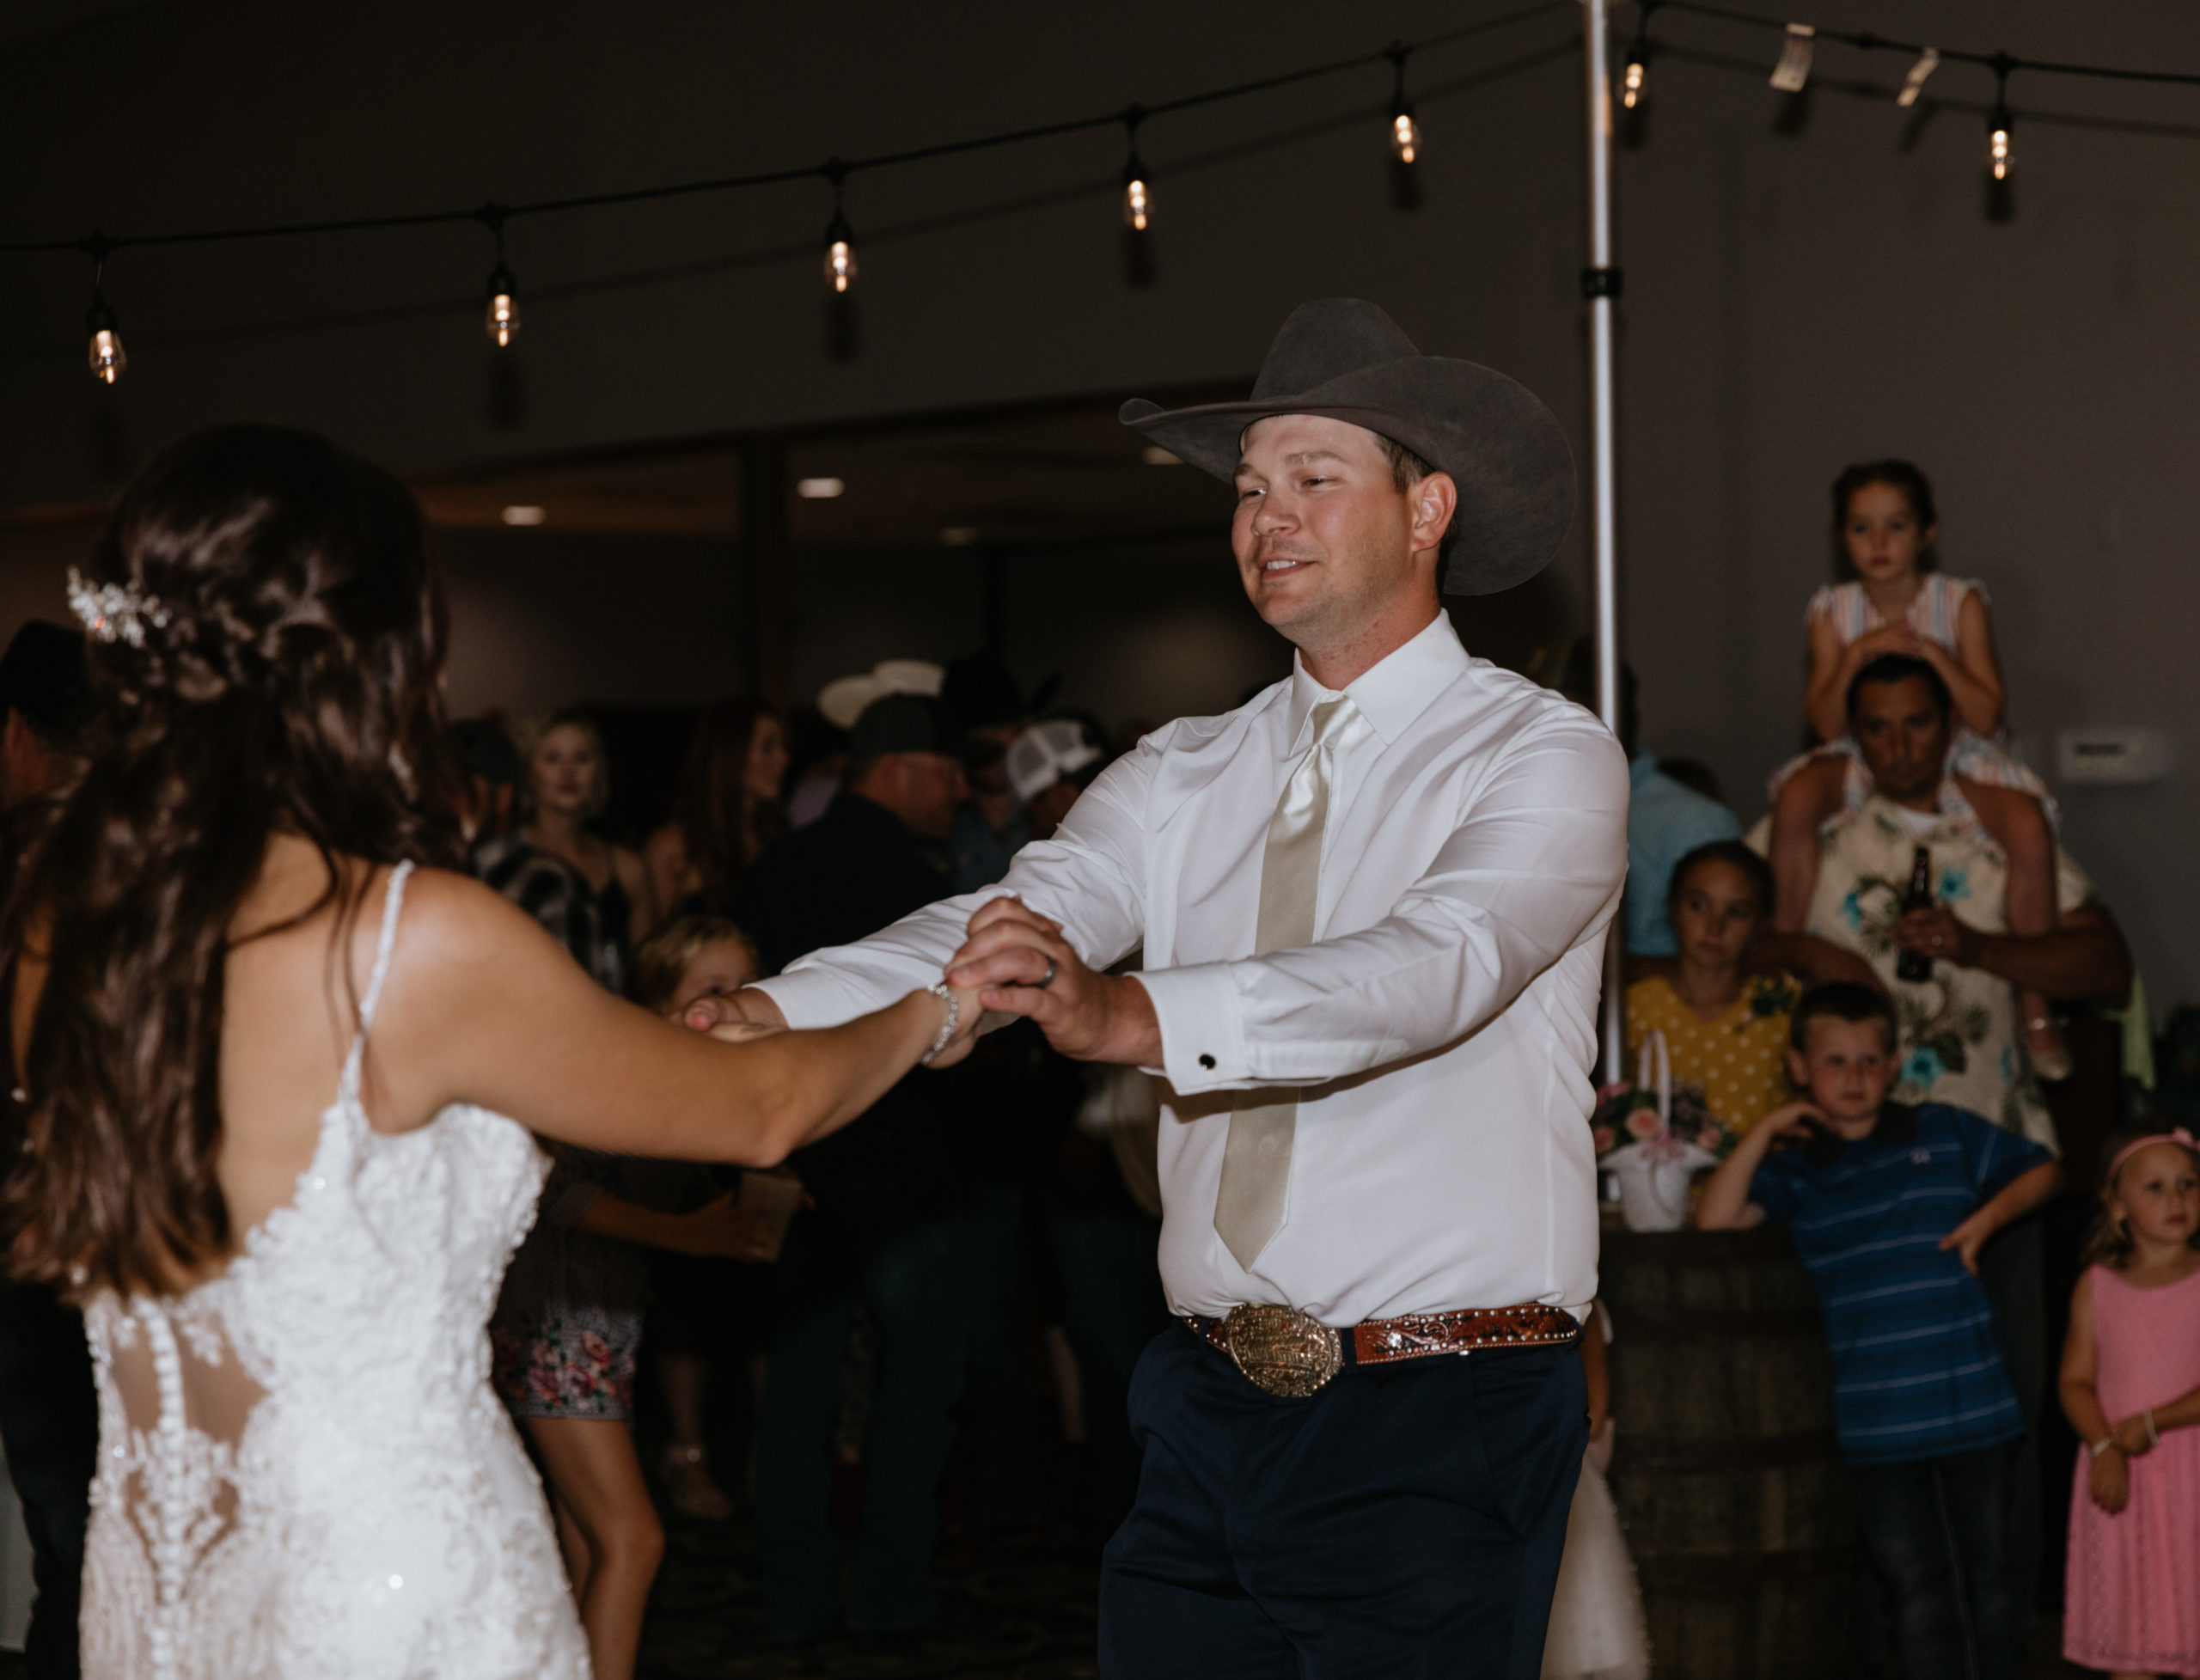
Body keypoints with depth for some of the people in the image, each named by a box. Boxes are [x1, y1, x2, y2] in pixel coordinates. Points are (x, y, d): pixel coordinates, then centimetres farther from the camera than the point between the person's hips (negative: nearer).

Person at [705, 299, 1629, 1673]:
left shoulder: (1544, 756, -4)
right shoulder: (1185, 777, 12)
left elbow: (1432, 968, -23)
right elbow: (993, 935, -2)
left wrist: (1132, 1017, -38)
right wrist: (766, 1016, -22)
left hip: (1443, 1419, -4)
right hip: (1211, 1406, 5)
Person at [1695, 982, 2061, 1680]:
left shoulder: (1945, 1134, 8)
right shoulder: (1794, 1172, 5)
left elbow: (2041, 1170, 17)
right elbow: (1715, 1219, -10)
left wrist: (1989, 1215, 0)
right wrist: (1766, 1130, -9)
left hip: (1975, 1407, 1)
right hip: (1876, 1425, -1)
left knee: (1990, 1575, 12)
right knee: (1917, 1592, 4)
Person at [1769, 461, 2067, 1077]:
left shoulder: (1961, 603, -5)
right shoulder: (1834, 611, 0)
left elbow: (1986, 716, -12)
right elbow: (1826, 725, -7)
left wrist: (1928, 651, -22)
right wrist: (1858, 654, -21)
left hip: (1955, 756, -1)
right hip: (1862, 760, 1)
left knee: (2029, 825, -31)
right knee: (1795, 800, -33)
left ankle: (2034, 1005, -14)